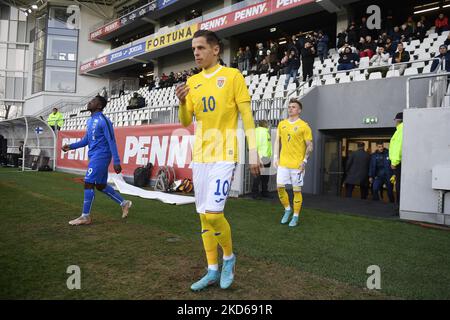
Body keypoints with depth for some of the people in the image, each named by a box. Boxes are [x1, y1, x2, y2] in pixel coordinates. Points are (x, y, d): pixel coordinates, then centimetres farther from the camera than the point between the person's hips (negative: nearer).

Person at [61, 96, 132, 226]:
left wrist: (116, 162, -19)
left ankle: (85, 217, 1)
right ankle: (124, 203, 26)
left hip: (100, 156, -9)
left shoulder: (103, 121, -13)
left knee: (88, 184, -9)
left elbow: (112, 142, -16)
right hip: (94, 156, 9)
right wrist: (71, 146, 11)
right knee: (101, 186, 14)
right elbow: (86, 140, 22)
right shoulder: (90, 120, 15)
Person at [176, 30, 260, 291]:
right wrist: (182, 102, -9)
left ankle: (229, 256, 15)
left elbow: (247, 117, -4)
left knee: (213, 213, -13)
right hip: (200, 155, 6)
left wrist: (254, 153, -9)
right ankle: (213, 271, 22)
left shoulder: (232, 76, -2)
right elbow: (185, 122, 11)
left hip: (223, 155, -6)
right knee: (204, 215, 8)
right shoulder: (192, 82, 12)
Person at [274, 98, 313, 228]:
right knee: (280, 187, 1)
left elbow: (310, 146, -3)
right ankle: (287, 209, 24)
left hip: (297, 164, -4)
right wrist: (276, 157, 7)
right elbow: (277, 141, 16)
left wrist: (304, 161, -11)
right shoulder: (282, 124, 10)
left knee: (297, 190, 2)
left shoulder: (304, 126, -4)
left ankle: (295, 216, 15)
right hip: (283, 162, 4)